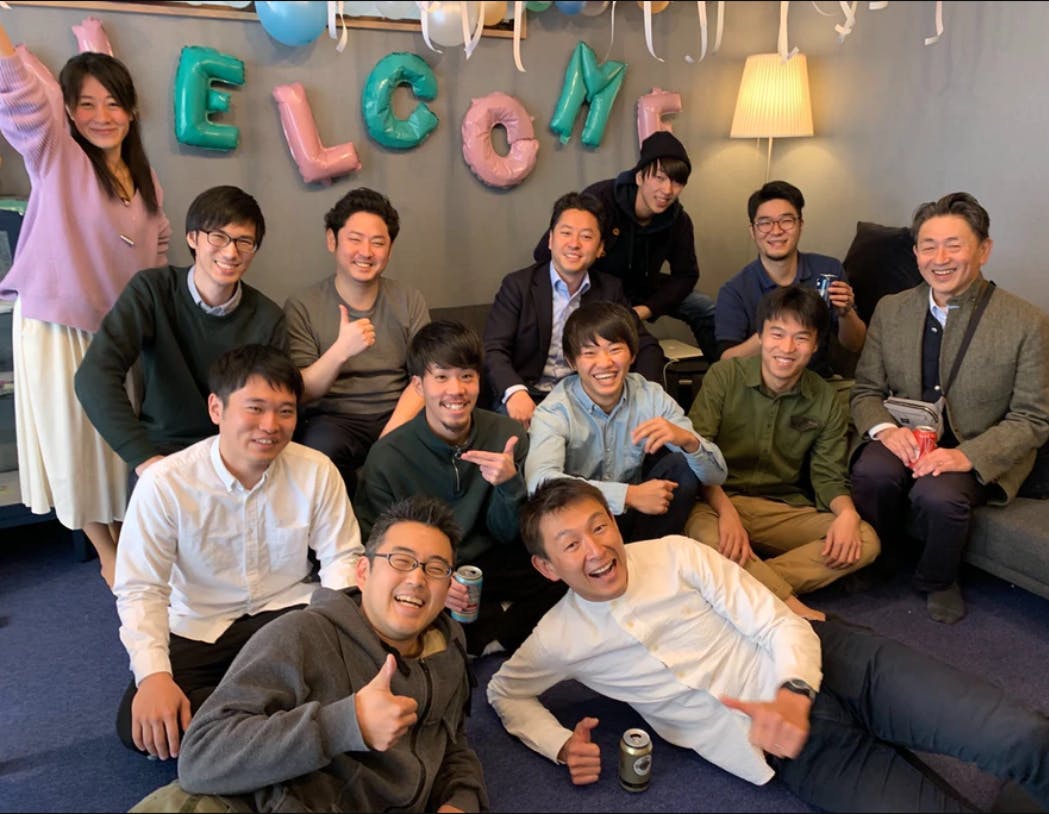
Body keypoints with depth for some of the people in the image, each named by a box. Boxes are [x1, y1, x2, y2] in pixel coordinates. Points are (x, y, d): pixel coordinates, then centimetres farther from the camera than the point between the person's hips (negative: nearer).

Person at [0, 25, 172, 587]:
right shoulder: (54, 153, -9)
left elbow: (158, 245, 18)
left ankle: (124, 538, 33)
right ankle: (108, 556, 23)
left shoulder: (144, 178, 7)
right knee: (72, 442, 6)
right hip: (55, 325, -4)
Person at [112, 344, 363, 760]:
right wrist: (154, 674, -28)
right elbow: (140, 590, -13)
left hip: (288, 615, 0)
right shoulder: (163, 484, -15)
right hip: (198, 630, 0)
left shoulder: (317, 472, -10)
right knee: (141, 725, -24)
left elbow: (341, 558, -4)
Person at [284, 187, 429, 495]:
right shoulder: (301, 306, 0)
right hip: (334, 420, -2)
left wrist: (392, 433, -18)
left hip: (397, 415, 2)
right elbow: (300, 393, -7)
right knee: (320, 446, -36)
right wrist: (341, 350, -27)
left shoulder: (409, 301, 8)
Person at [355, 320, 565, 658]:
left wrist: (510, 484, -23)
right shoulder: (387, 457, -14)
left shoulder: (507, 434, -6)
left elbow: (506, 535, -1)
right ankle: (509, 627, -10)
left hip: (485, 564, 2)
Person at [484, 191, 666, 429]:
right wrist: (515, 392, -33)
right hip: (530, 401, -3)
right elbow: (494, 350, -11)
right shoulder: (518, 285, -1)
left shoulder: (610, 290, 10)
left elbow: (647, 347, 9)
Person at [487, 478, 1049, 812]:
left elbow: (782, 626, -5)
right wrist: (561, 745, 0)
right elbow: (505, 691, 17)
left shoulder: (675, 555, -5)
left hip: (826, 664, 0)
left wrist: (793, 694, -25)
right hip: (794, 750, 0)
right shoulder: (558, 639, 0)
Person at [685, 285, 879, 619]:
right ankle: (797, 611, -29)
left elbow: (828, 476, 6)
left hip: (786, 510, 4)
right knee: (703, 532, -37)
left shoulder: (825, 401, 6)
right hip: (721, 500, -3)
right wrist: (725, 510, -29)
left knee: (865, 542, -19)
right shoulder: (724, 376, -4)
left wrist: (847, 513, -18)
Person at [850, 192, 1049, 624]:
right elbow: (866, 390, 7)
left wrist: (967, 456, -23)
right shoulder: (890, 310, 2)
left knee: (937, 495, -33)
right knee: (872, 471, -31)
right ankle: (877, 561, 2)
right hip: (905, 442, 3)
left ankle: (937, 581, 2)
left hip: (979, 457, -2)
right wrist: (885, 429, -16)